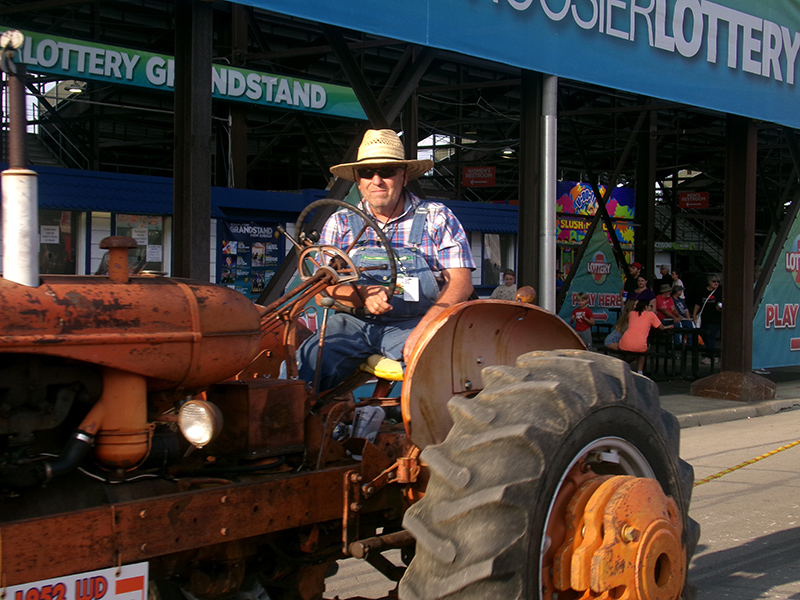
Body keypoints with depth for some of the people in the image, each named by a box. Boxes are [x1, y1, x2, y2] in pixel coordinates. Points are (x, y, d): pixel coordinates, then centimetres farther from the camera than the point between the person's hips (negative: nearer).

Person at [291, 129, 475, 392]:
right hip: (355, 322, 2)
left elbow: (461, 282, -3)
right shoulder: (340, 223, 13)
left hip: (413, 322, -2)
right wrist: (362, 293, -19)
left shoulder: (437, 218, 7)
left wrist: (423, 329, -20)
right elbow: (324, 285, 6)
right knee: (307, 361, -27)